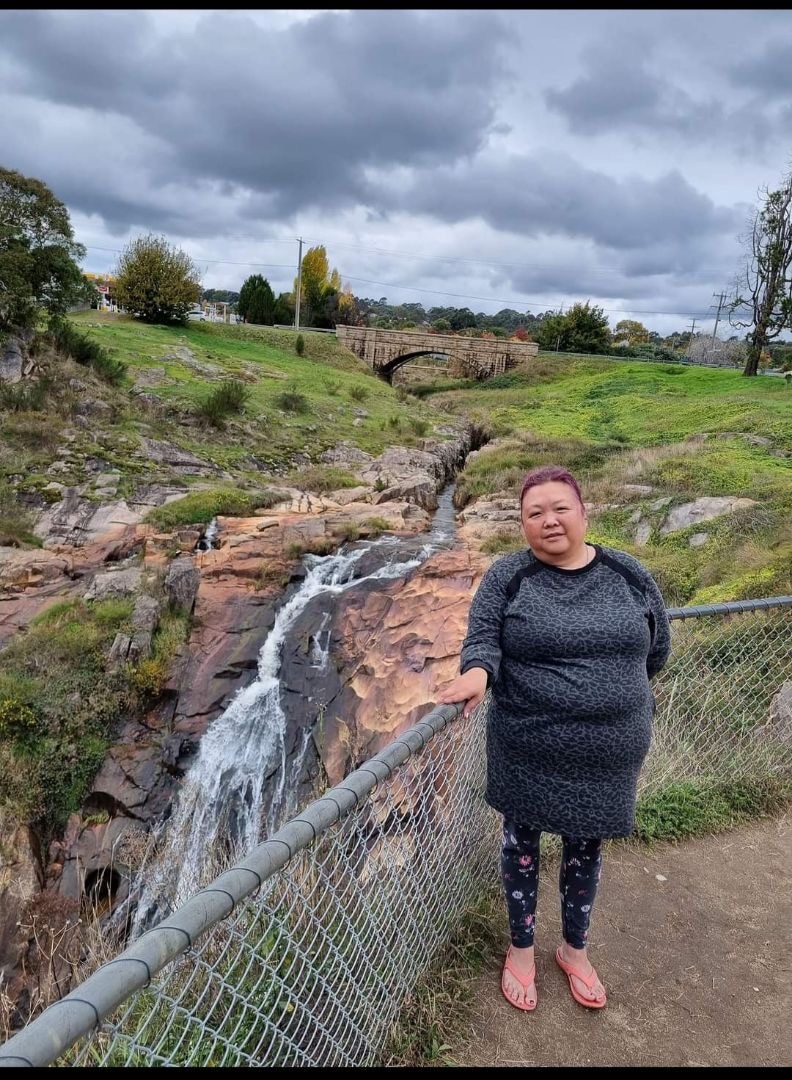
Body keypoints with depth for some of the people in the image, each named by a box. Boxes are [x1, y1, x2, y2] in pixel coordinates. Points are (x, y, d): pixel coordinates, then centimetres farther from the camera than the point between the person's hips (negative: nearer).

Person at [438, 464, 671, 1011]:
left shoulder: (629, 575, -3)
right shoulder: (507, 576, -9)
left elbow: (657, 649, 8)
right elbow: (483, 638, -15)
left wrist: (613, 690, 12)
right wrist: (478, 672, -36)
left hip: (606, 753, 2)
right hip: (529, 749, -2)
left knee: (586, 848, 20)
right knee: (522, 843, 16)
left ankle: (574, 949, 45)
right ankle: (522, 948, 40)